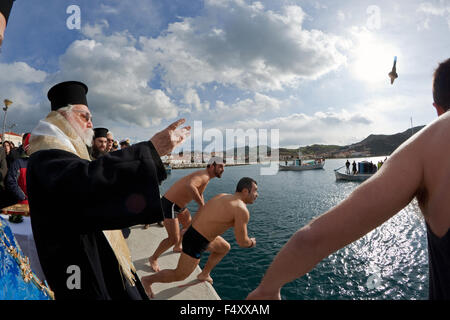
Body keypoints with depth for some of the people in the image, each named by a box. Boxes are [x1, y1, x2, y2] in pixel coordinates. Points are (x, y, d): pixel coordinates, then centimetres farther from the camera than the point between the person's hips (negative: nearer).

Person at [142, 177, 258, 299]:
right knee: (179, 276, 10)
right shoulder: (242, 210, -19)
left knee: (225, 248, 26)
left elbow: (201, 208, 14)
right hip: (196, 242, -9)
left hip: (193, 232, 9)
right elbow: (242, 242, -16)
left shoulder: (222, 196, 5)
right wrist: (251, 243, 7)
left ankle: (204, 274, 39)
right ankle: (147, 280, 28)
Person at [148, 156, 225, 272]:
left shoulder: (205, 177, 6)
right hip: (169, 205, -10)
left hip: (178, 204, 10)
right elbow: (189, 186, -49)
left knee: (188, 223, 28)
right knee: (174, 239, -6)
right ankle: (153, 258, 18)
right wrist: (201, 204, -38)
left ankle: (177, 247, 51)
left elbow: (199, 193, 24)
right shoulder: (203, 175, -26)